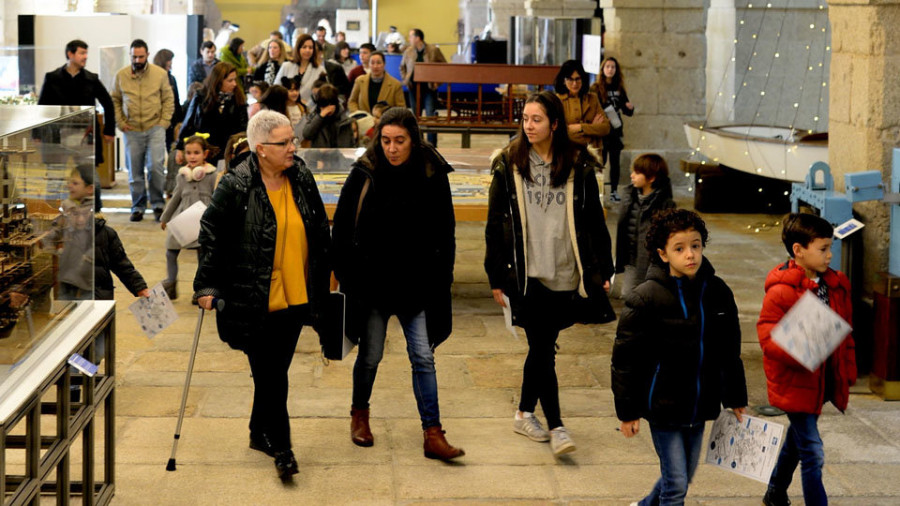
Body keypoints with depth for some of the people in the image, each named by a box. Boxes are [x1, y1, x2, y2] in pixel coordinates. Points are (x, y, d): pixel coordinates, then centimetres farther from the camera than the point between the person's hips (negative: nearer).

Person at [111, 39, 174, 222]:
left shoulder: (160, 74, 1)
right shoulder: (121, 75, 3)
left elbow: (168, 99, 7)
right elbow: (115, 101, 11)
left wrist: (164, 122, -3)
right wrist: (120, 123, 0)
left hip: (155, 129, -1)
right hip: (132, 131, 2)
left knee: (155, 166, -11)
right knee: (134, 172, 4)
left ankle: (158, 204, 5)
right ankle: (138, 207, 15)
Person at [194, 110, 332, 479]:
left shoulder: (302, 179, 4)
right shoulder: (235, 186, -12)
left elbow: (320, 234, 14)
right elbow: (211, 236, -5)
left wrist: (323, 280, 17)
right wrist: (207, 286, -7)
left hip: (295, 295, 5)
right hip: (253, 300, -5)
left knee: (274, 372, 15)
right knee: (270, 375, -4)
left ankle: (260, 433, 32)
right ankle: (280, 447, 5)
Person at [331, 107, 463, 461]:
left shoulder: (433, 176, -3)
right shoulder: (365, 175, -7)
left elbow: (445, 233, 6)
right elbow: (342, 229, 0)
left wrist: (442, 279, 3)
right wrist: (346, 276, -4)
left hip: (416, 285, 1)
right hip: (373, 283, -1)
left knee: (423, 357, -2)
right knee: (370, 355, 11)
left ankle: (433, 435, 1)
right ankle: (359, 415, 35)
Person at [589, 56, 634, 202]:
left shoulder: (619, 89, 11)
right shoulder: (595, 89, -3)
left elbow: (626, 111, 16)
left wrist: (630, 108, -6)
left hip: (616, 130, 4)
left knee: (615, 161, 6)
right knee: (601, 161, -6)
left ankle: (614, 191, 11)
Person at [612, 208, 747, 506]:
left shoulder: (718, 292, 0)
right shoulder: (646, 298, -14)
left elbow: (730, 352, 12)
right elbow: (625, 358, -10)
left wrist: (736, 399, 16)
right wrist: (627, 411, -9)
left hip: (700, 407, 5)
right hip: (663, 407, -5)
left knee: (683, 478, 18)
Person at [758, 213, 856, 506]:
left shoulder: (837, 285, 4)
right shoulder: (780, 291, -20)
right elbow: (767, 334, -23)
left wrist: (848, 370, 14)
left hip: (825, 380, 8)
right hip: (795, 382, -8)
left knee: (798, 441, 25)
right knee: (813, 454, -9)